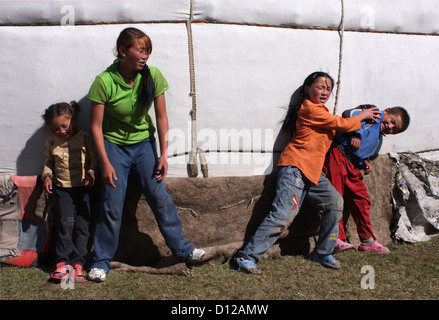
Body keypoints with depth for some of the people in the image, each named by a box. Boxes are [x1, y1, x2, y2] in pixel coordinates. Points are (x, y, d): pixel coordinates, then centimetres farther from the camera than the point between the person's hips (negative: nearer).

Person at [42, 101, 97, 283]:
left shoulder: (84, 138, -1)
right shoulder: (51, 143, 8)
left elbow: (94, 158, 3)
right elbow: (48, 162, 21)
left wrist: (91, 172, -13)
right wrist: (47, 176, 4)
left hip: (83, 188, -1)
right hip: (62, 188, 1)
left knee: (82, 224, -4)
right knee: (66, 221, -11)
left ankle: (77, 263, 3)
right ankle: (63, 262, -2)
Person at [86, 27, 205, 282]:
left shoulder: (153, 76, -13)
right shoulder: (104, 81, -20)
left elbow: (161, 117, -5)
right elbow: (96, 126, -14)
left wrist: (163, 155, -7)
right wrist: (105, 163, -16)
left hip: (144, 142, 2)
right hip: (114, 144, -2)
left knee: (159, 195, -6)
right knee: (112, 204, -4)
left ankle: (182, 248, 9)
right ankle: (101, 261, 12)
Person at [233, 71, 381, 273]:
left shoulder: (318, 111, 22)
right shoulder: (310, 108, -9)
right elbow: (341, 124, -5)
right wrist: (362, 116, 10)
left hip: (313, 172, 10)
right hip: (295, 167, -10)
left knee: (335, 203, 8)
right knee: (283, 214, -18)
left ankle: (322, 253, 19)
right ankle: (247, 257, -14)